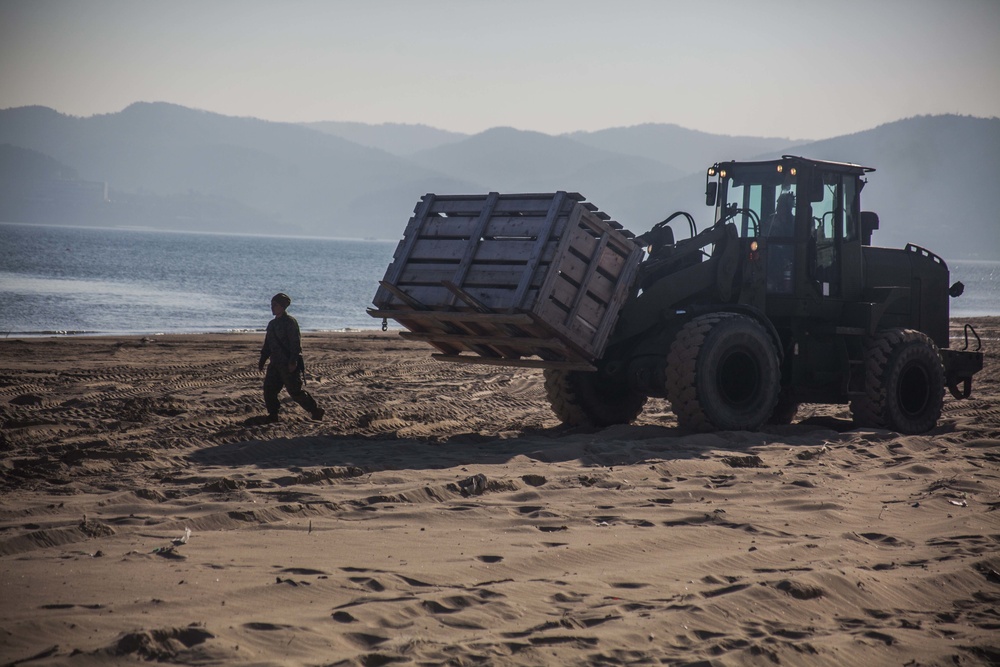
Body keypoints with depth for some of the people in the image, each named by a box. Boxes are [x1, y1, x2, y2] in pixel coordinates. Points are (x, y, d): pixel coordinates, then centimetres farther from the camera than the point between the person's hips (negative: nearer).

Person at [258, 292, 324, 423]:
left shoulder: (290, 322, -10)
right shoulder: (272, 324, 16)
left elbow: (296, 343, -16)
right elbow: (267, 345, 22)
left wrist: (293, 361, -22)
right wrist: (262, 362, 18)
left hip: (289, 365, -8)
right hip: (275, 364, 8)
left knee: (295, 391, -7)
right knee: (268, 389, 2)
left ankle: (315, 411, 5)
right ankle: (273, 414, 11)